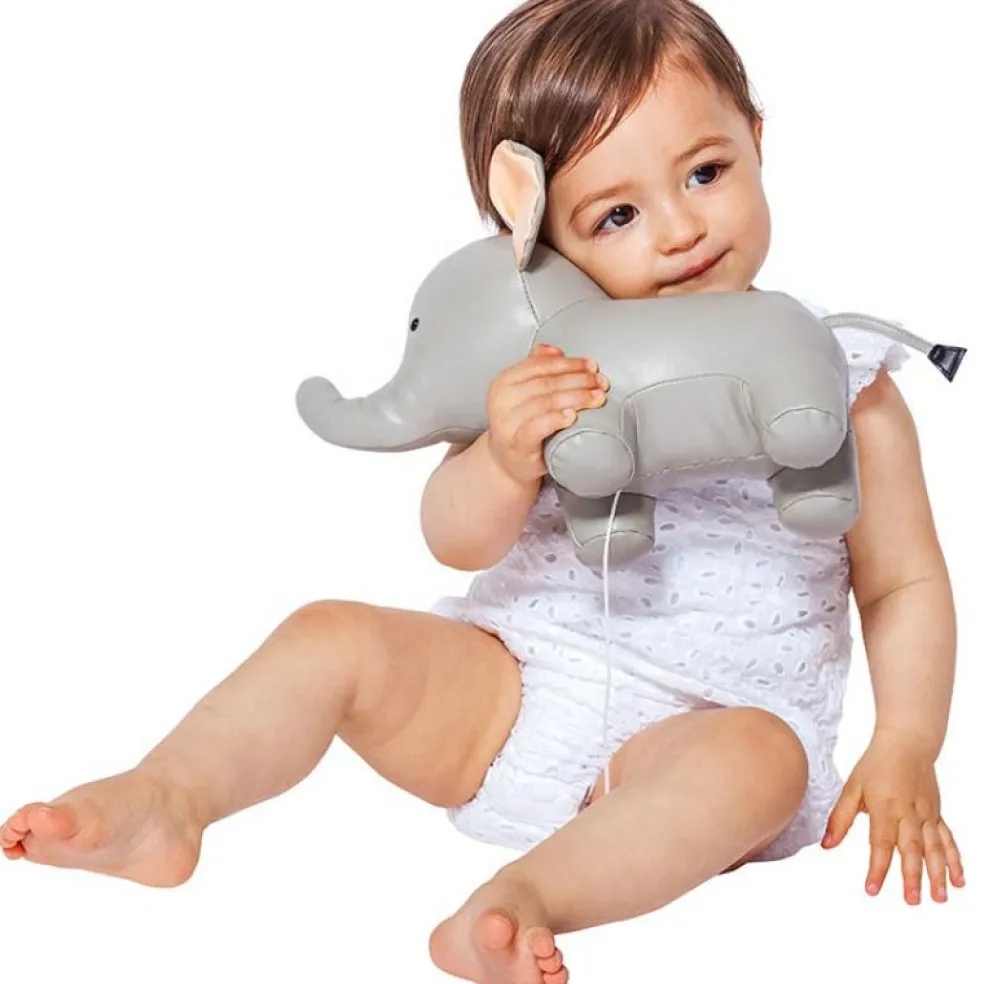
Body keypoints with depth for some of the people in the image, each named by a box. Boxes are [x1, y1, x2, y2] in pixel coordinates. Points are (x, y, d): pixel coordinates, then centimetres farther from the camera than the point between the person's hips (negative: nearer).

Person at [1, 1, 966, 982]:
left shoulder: (843, 385, -2)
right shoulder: (549, 365, -2)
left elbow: (905, 585, 5)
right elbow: (457, 541, -4)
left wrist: (905, 751, -8)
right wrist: (505, 460, -27)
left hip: (698, 727, -2)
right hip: (507, 683, 3)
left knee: (763, 757, -34)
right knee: (333, 635, -15)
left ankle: (526, 894, -47)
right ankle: (163, 799, -19)